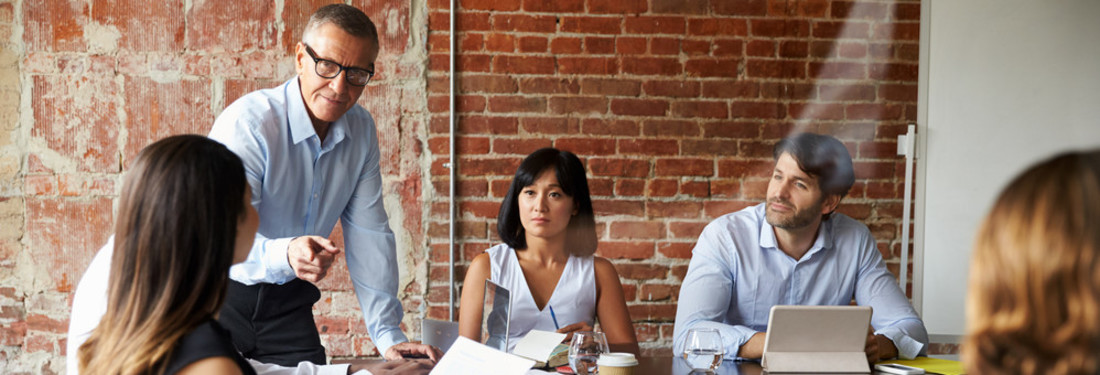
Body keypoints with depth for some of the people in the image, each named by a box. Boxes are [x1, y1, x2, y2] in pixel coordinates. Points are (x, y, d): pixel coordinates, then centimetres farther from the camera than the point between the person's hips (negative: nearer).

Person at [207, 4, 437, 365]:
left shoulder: (361, 129, -2)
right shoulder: (246, 123, -21)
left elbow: (368, 233, 0)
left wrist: (388, 336, -6)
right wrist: (285, 255, -50)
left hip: (289, 301, 5)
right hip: (222, 295, -5)